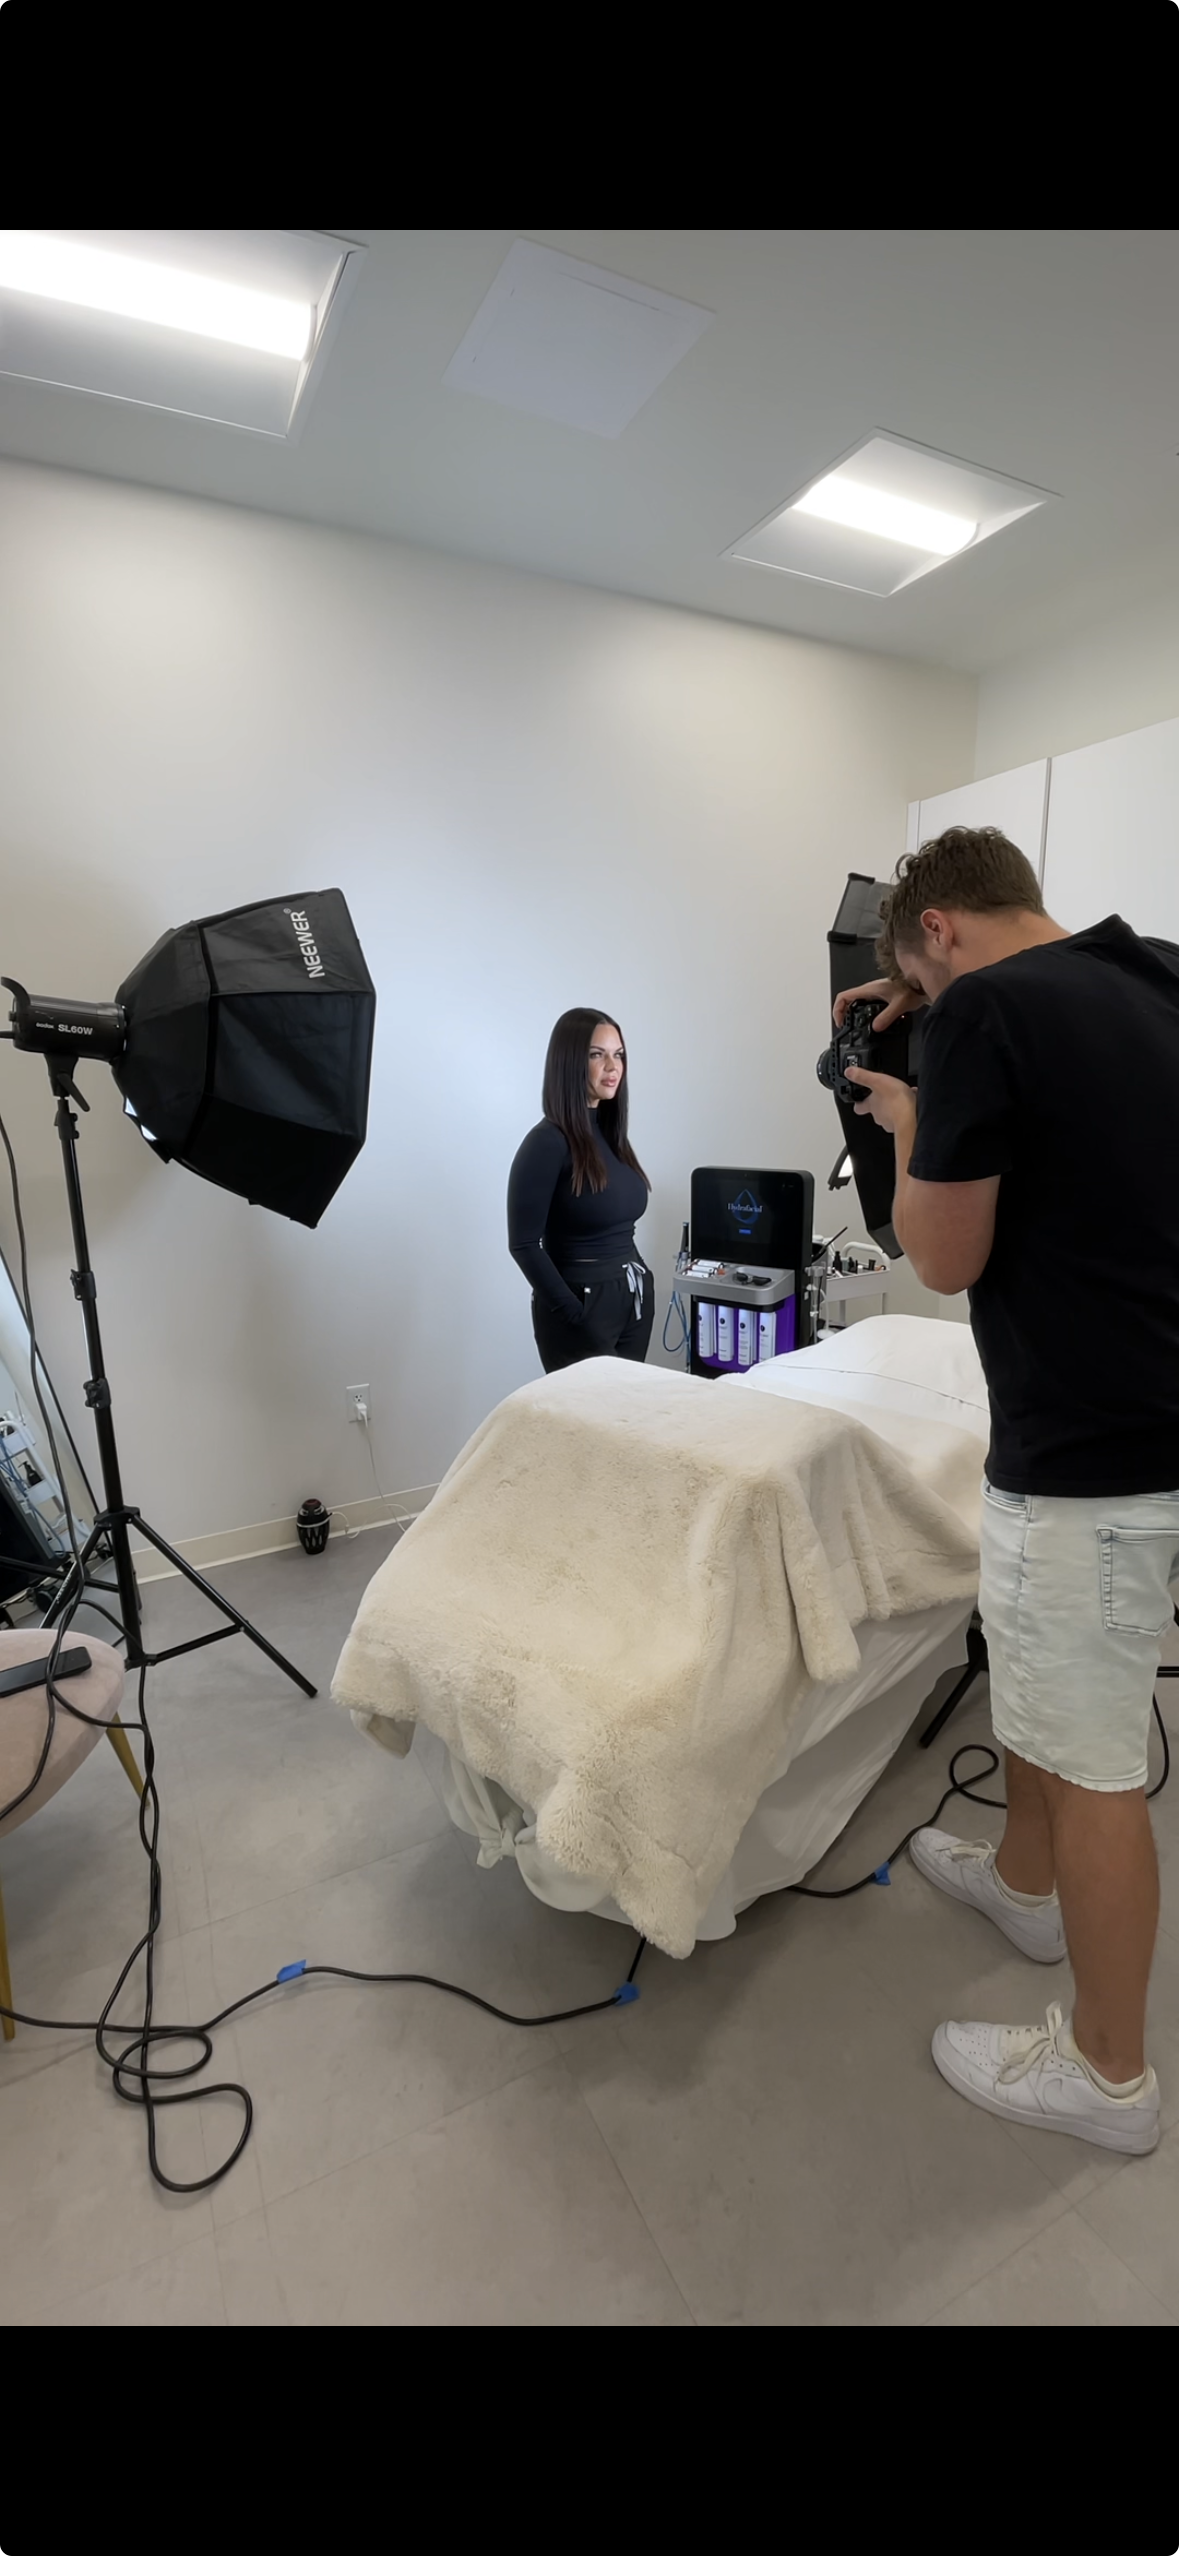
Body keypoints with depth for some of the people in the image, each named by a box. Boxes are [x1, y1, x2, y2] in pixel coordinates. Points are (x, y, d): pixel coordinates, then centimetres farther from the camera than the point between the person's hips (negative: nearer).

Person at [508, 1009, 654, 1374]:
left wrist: (639, 1284, 10)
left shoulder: (610, 1132, 8)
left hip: (633, 1300, 8)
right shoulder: (549, 1141, -15)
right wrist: (575, 1313, -17)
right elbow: (524, 1245, -16)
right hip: (583, 1304, -8)